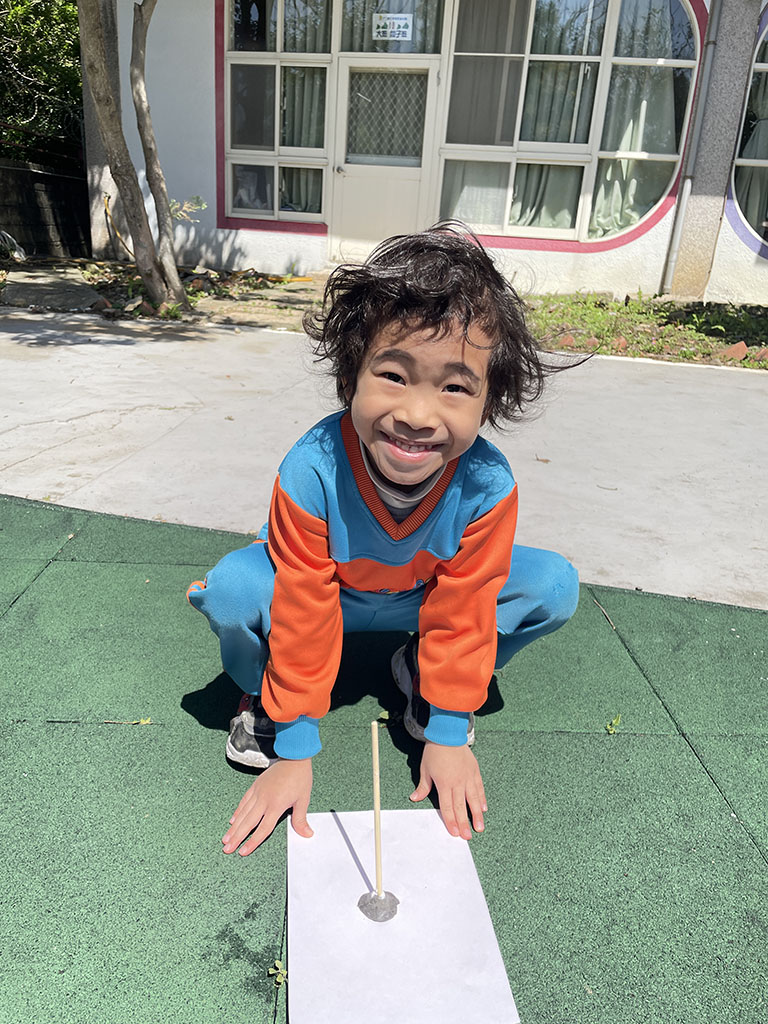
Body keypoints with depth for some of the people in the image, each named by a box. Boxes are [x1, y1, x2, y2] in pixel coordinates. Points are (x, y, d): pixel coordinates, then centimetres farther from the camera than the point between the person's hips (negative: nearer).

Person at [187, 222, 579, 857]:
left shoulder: (487, 485, -32)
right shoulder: (311, 471, -37)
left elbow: (463, 608, -18)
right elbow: (303, 612, -26)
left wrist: (448, 734, -13)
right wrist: (294, 749, -19)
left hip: (426, 597, 3)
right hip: (326, 591, -2)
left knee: (556, 586, -17)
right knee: (229, 588, -33)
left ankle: (422, 673, 6)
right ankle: (265, 698, 1)